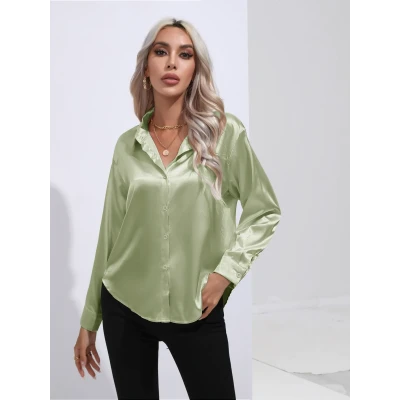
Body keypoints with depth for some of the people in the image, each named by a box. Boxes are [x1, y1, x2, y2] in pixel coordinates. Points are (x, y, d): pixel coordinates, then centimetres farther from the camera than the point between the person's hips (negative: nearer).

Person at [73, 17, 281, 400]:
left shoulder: (224, 132, -5)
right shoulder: (128, 145, 2)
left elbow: (264, 211, 0)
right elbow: (110, 233, 7)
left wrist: (225, 272, -12)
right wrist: (89, 321, 10)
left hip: (196, 311, -2)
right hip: (124, 305, 2)